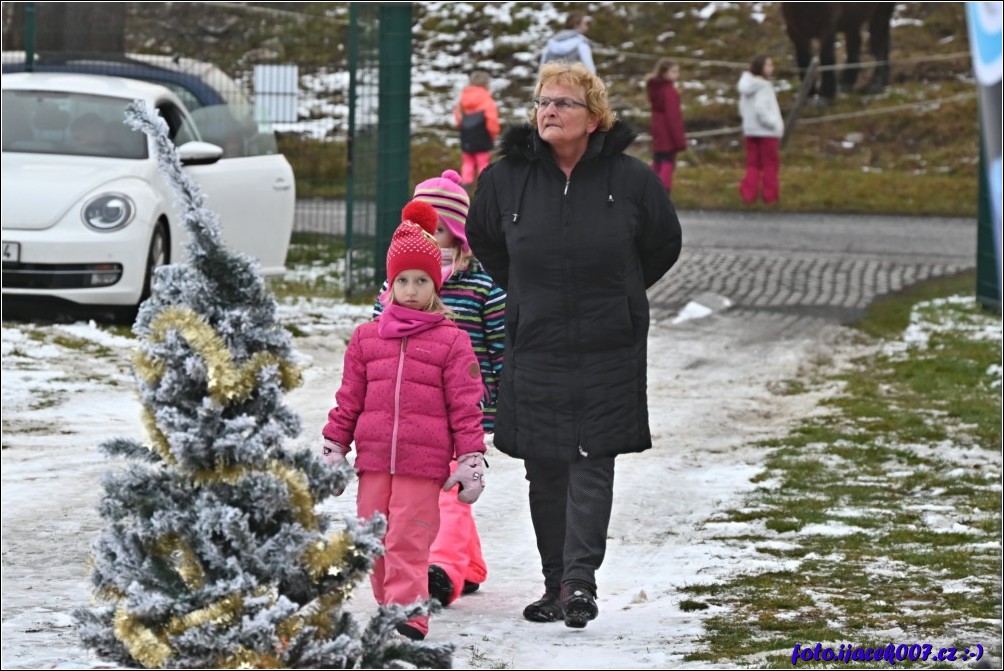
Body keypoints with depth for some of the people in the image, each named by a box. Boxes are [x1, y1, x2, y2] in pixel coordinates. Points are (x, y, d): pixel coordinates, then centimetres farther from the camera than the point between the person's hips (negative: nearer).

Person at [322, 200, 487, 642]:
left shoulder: (452, 341, 2)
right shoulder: (367, 338, 11)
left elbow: (465, 406, 2)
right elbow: (349, 399, 15)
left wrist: (470, 460, -1)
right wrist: (333, 450, 13)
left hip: (424, 463, -4)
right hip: (373, 459, 4)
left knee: (408, 541, -10)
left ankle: (407, 616, -11)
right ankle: (389, 604, 18)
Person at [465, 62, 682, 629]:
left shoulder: (630, 179, -5)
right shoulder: (506, 178, 0)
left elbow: (664, 244, 12)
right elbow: (482, 238, 20)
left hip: (608, 351, -2)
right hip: (534, 345, 2)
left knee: (592, 465, -8)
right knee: (545, 470, 5)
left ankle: (580, 577, -11)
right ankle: (556, 583, 13)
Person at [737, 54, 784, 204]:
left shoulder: (747, 86, 7)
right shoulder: (763, 87, -18)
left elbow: (742, 108, 12)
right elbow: (761, 109, -27)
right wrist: (775, 124, -18)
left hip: (750, 130, 7)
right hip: (766, 132, -7)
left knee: (753, 165, 11)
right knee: (770, 165, 5)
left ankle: (748, 193, 3)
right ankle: (770, 195, 10)